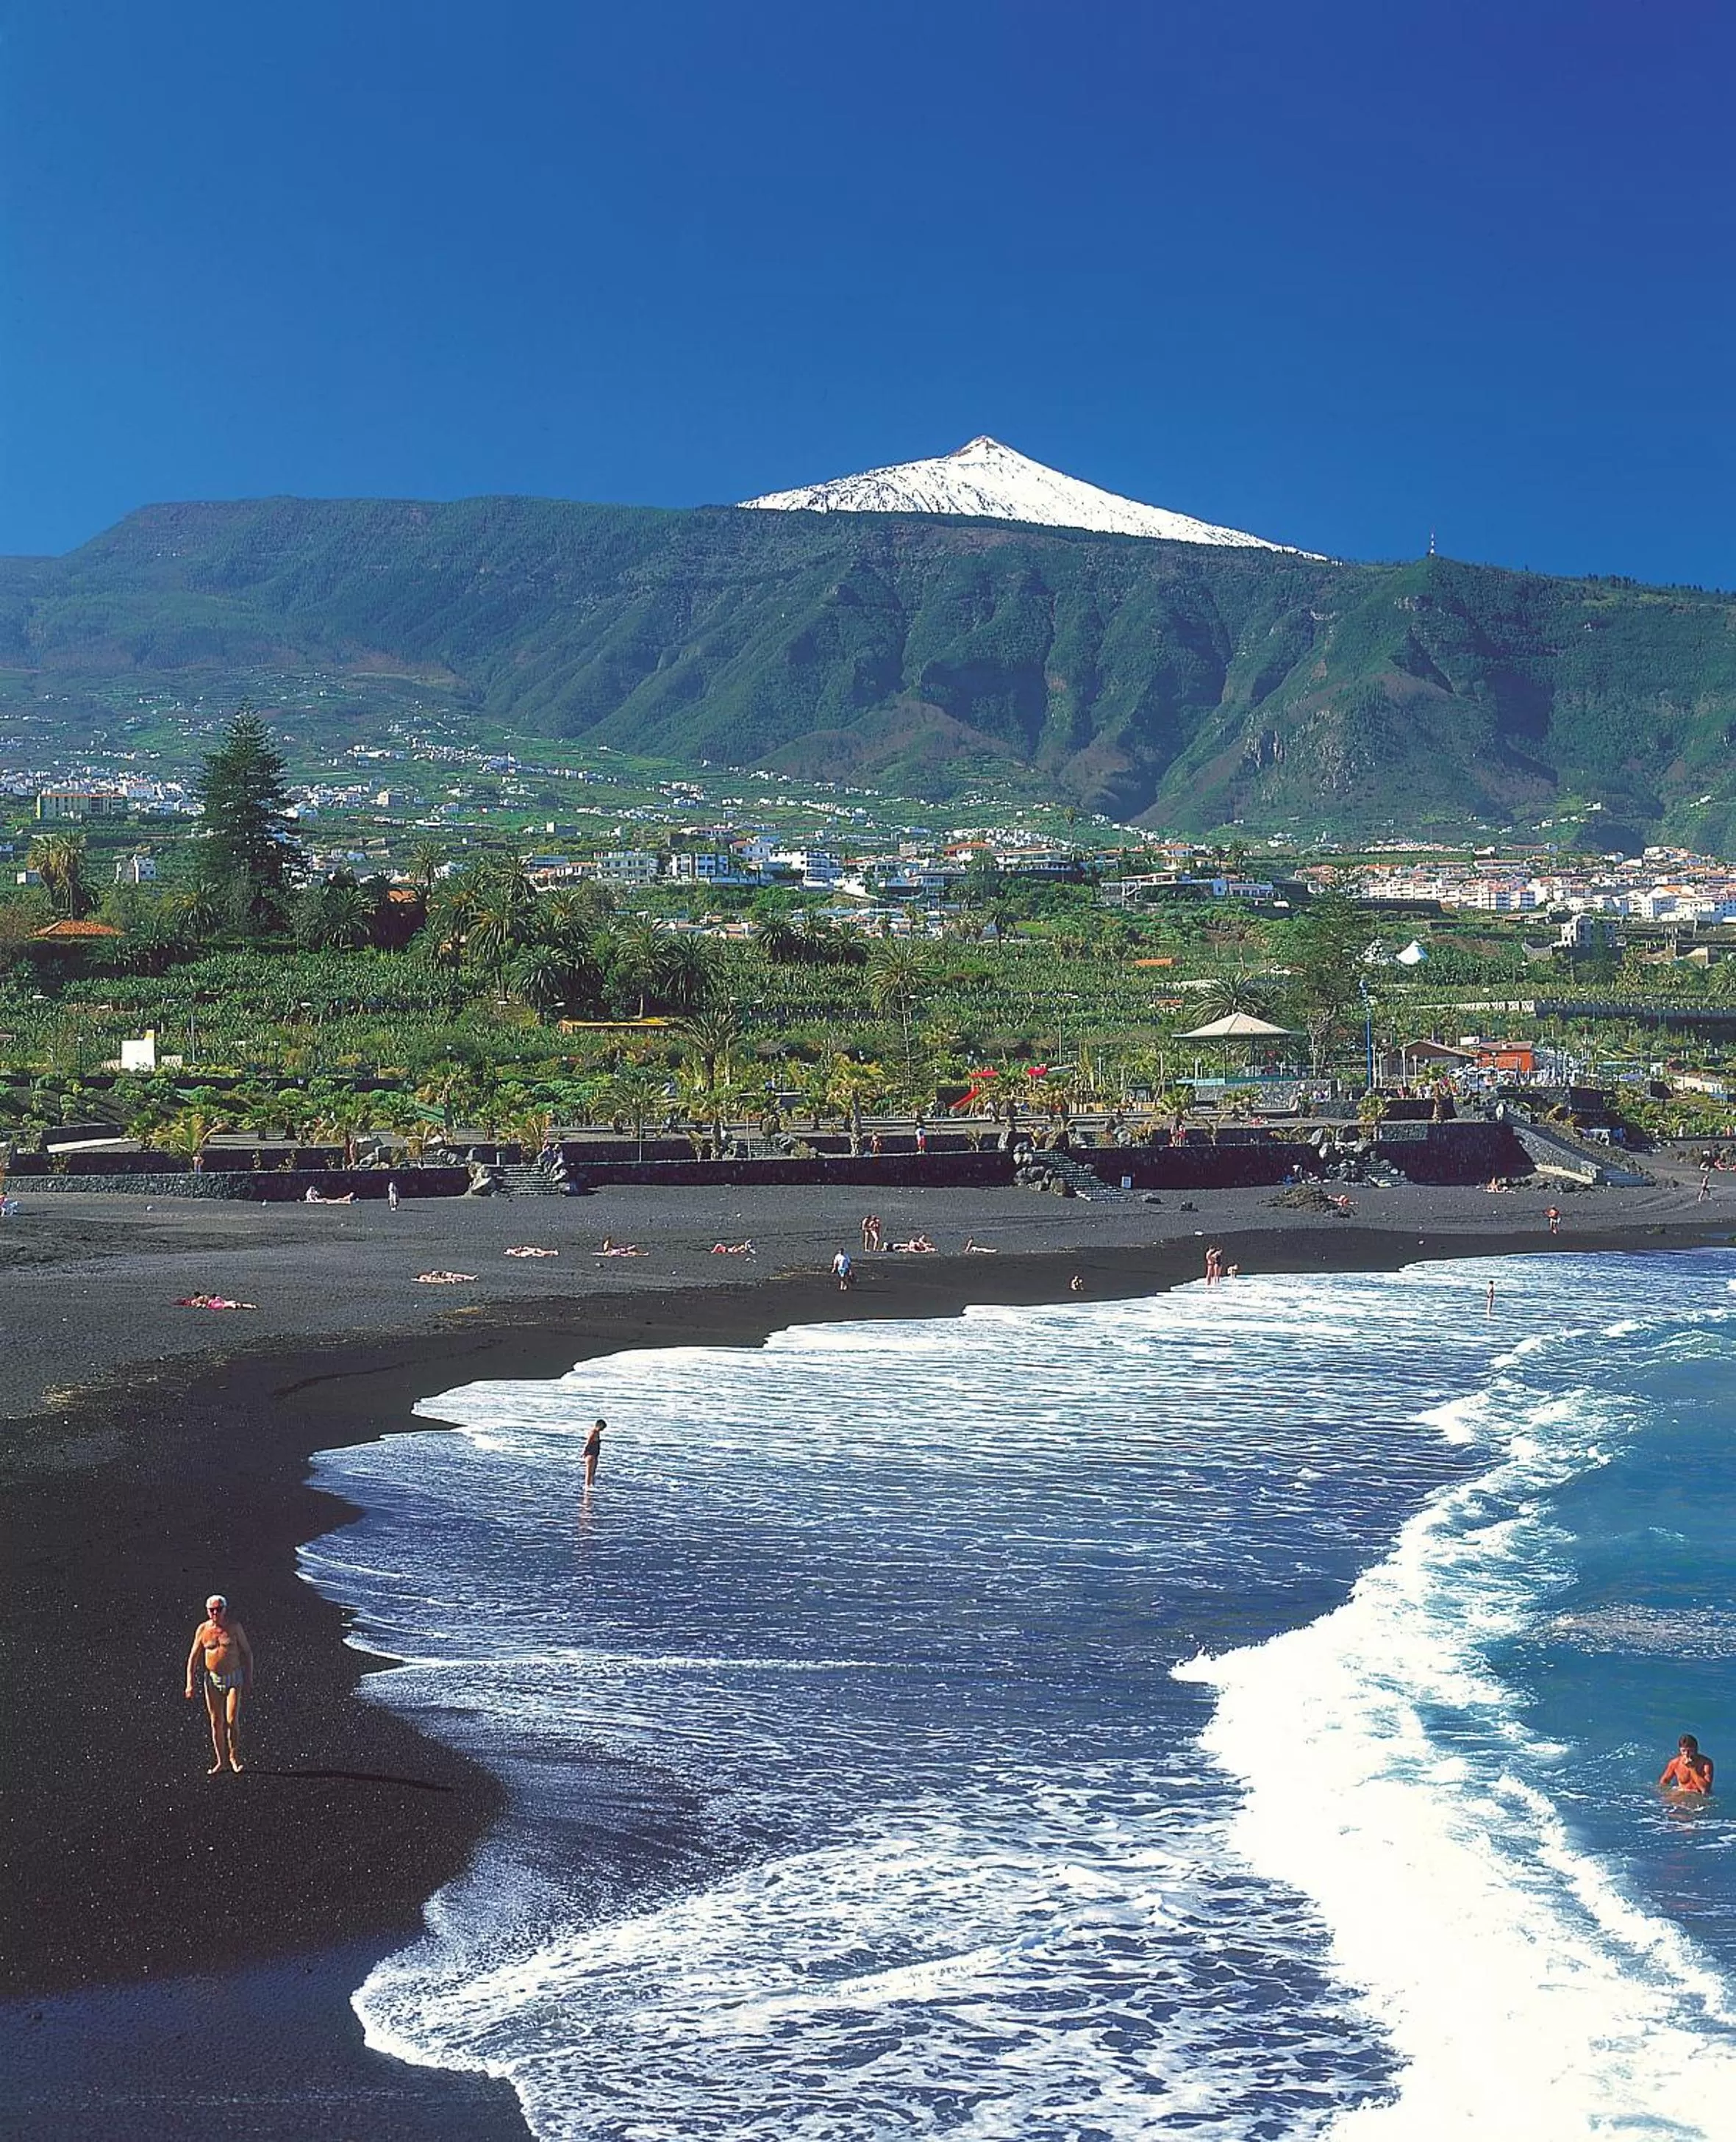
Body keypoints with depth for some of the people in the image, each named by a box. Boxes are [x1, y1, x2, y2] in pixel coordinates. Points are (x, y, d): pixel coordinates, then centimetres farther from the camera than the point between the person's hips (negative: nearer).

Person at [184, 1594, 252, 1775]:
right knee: (216, 1722, 3)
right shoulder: (202, 1630, -1)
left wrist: (249, 1678, -1)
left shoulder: (234, 1627, -3)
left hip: (234, 1678, -2)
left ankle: (234, 1757, 7)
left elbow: (247, 1652, 4)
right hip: (212, 1680, 2)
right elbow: (193, 1657, 3)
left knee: (232, 1720, -10)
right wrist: (190, 1683, -3)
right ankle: (220, 1761, 13)